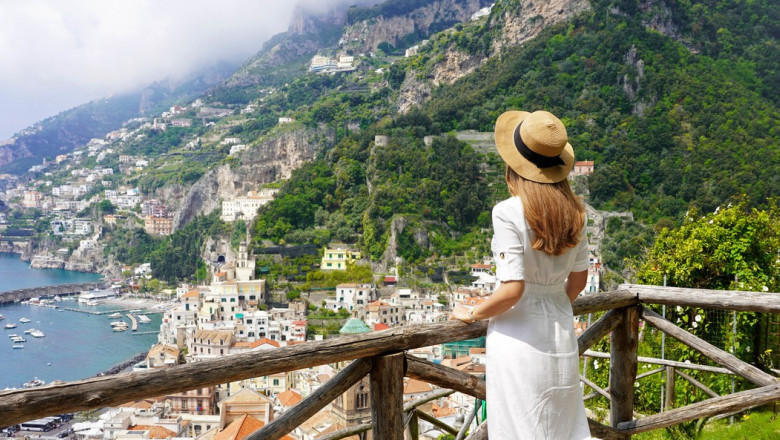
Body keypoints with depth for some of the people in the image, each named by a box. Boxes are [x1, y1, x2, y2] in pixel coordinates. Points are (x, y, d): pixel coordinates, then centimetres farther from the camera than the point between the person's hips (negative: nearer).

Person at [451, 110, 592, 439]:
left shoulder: (508, 213, -19)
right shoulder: (572, 211, 0)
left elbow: (512, 289, -22)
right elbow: (578, 279, 9)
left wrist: (472, 314, -5)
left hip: (519, 335, -6)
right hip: (562, 331, 6)